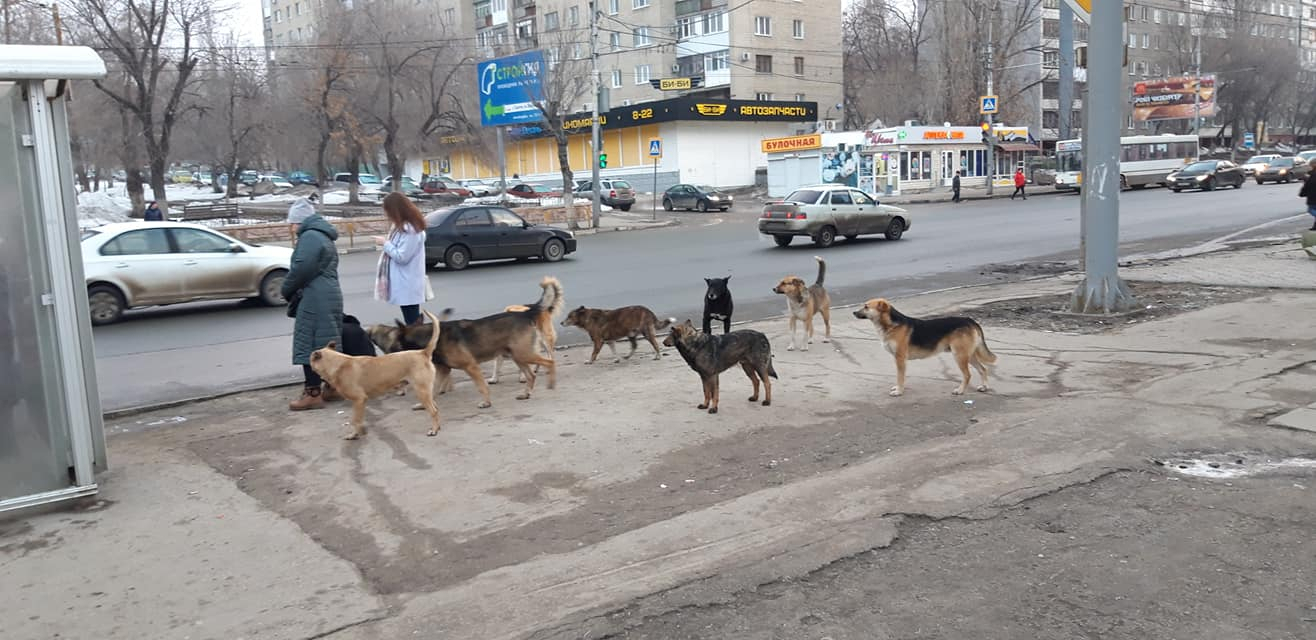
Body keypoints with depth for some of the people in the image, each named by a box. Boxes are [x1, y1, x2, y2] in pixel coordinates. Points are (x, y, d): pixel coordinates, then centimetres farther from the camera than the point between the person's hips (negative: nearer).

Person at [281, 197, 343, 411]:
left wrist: (286, 290, -4)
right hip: (328, 297, 10)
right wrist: (294, 291, 12)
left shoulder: (310, 236, -12)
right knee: (325, 344, 14)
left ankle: (313, 393, -5)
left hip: (315, 300, -10)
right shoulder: (323, 236, 20)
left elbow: (301, 269, -20)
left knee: (309, 345, -6)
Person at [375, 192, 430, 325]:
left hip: (408, 285, -10)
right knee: (411, 320, 15)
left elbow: (402, 256, -20)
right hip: (404, 283, 10)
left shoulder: (410, 229, -19)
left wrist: (385, 243, -11)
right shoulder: (403, 226, 12)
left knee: (412, 321, -5)